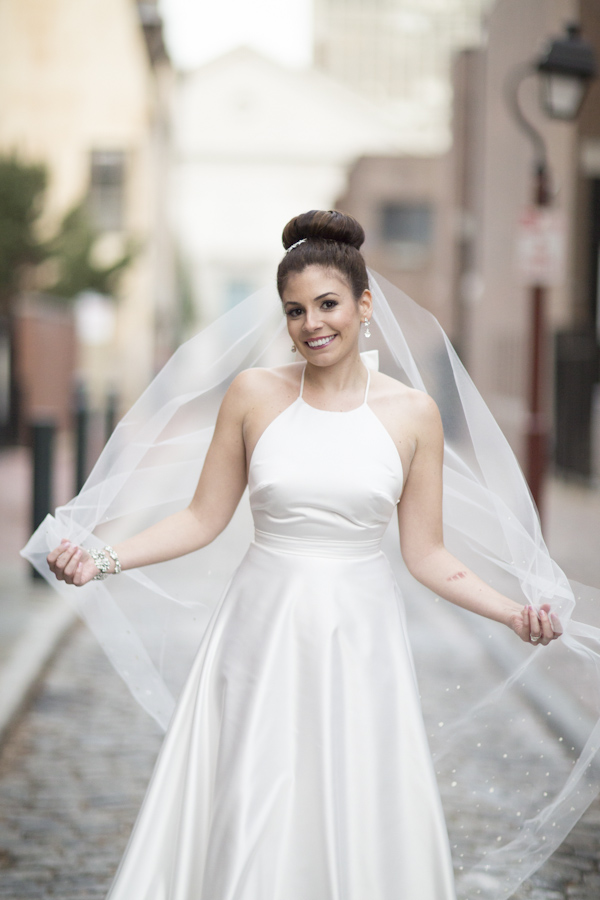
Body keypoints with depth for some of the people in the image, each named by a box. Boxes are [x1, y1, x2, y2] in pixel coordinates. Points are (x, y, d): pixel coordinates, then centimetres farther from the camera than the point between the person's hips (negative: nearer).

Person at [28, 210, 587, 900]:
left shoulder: (413, 413, -1)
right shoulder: (255, 393, -1)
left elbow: (425, 554, 2)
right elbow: (204, 518, 3)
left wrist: (513, 612, -9)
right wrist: (105, 560, -8)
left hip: (359, 635, 0)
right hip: (265, 629, 0)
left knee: (361, 825, 4)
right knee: (249, 824, 2)